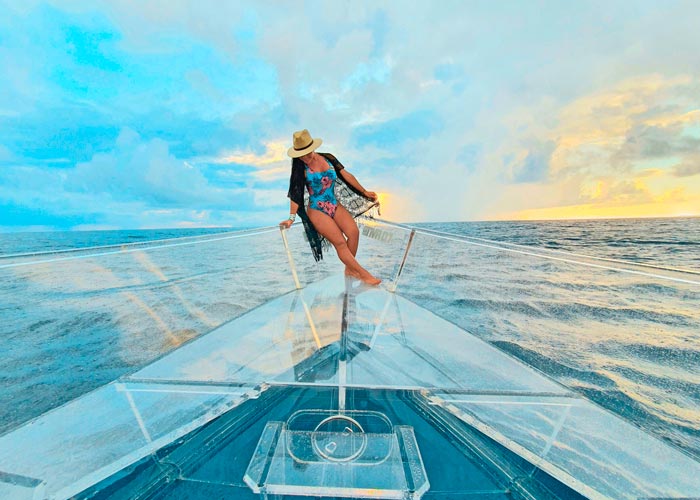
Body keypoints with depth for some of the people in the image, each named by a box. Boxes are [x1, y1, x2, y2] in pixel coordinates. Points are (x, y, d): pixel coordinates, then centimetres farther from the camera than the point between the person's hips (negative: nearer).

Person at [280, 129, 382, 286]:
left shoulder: (328, 158, 4)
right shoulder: (300, 168, -6)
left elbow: (346, 175, 8)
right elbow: (295, 193, -9)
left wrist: (364, 192, 13)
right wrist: (292, 217, -15)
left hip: (335, 205, 4)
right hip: (317, 211, -4)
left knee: (354, 232, -15)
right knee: (340, 242, -14)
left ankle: (350, 269, 3)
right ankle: (363, 273, -3)